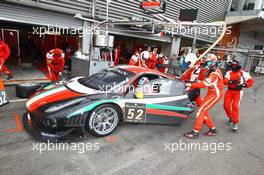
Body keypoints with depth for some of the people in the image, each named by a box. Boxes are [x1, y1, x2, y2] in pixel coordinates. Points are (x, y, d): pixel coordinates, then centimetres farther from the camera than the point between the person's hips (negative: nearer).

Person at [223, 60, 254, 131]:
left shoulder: (243, 73, -2)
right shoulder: (229, 73, 4)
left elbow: (251, 81, -1)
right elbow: (225, 81, -8)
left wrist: (243, 85, -15)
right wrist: (231, 81, -26)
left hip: (238, 92, -3)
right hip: (229, 91, 3)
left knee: (235, 106, -14)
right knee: (226, 105, -1)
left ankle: (235, 123, -4)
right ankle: (231, 117, 27)